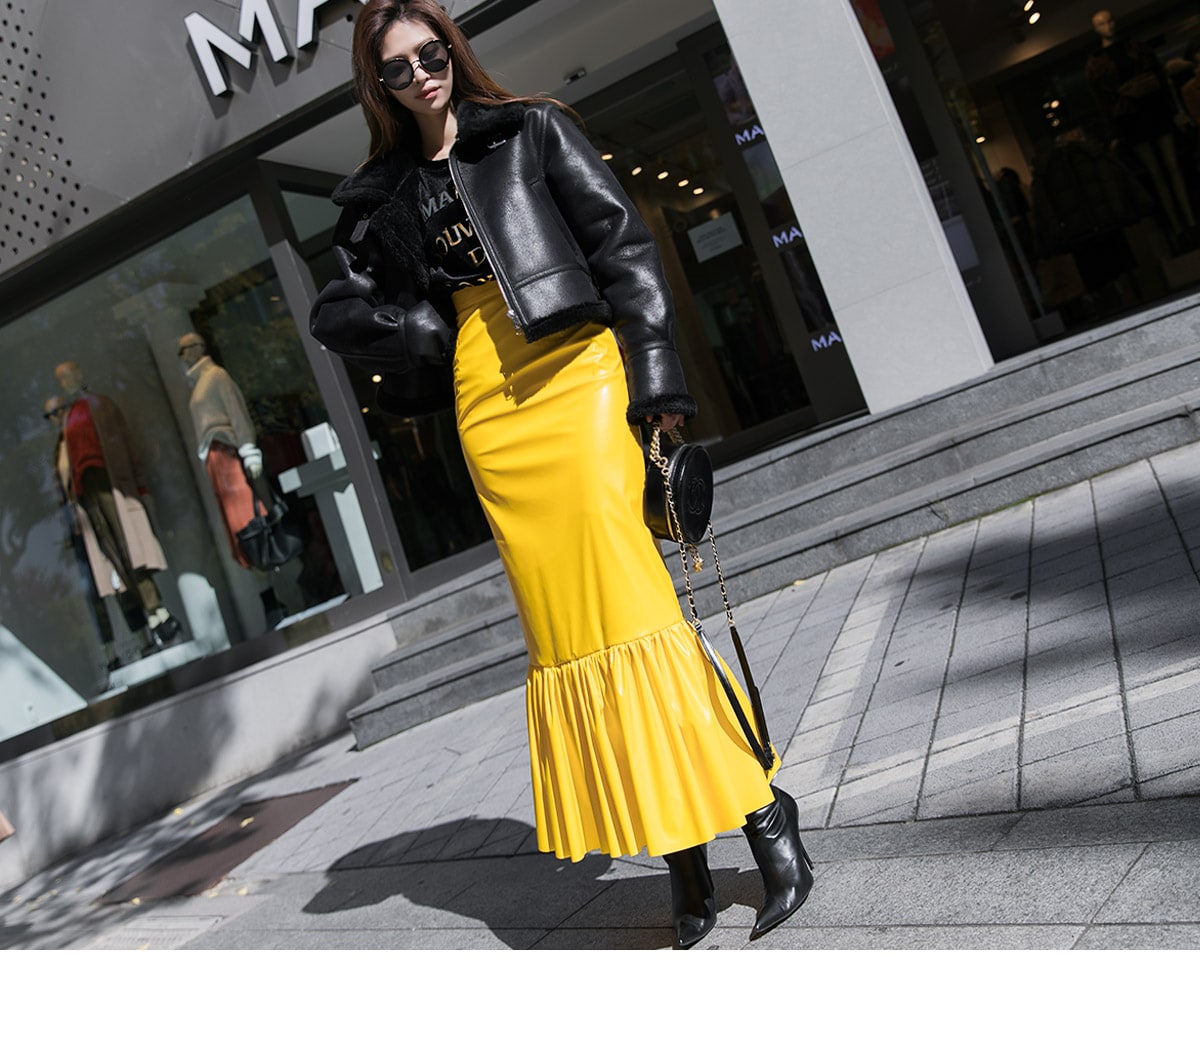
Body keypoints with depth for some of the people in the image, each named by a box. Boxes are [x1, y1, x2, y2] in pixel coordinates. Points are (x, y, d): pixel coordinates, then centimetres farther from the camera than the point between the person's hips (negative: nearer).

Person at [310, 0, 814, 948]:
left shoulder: (533, 131, 11)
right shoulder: (384, 196, 19)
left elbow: (624, 245, 3)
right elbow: (338, 311, 20)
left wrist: (655, 376, -9)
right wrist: (418, 329, 1)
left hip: (571, 371, -3)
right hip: (488, 407, 3)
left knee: (620, 593, -18)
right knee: (559, 616, -2)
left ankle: (758, 806, -7)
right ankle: (684, 850, 6)